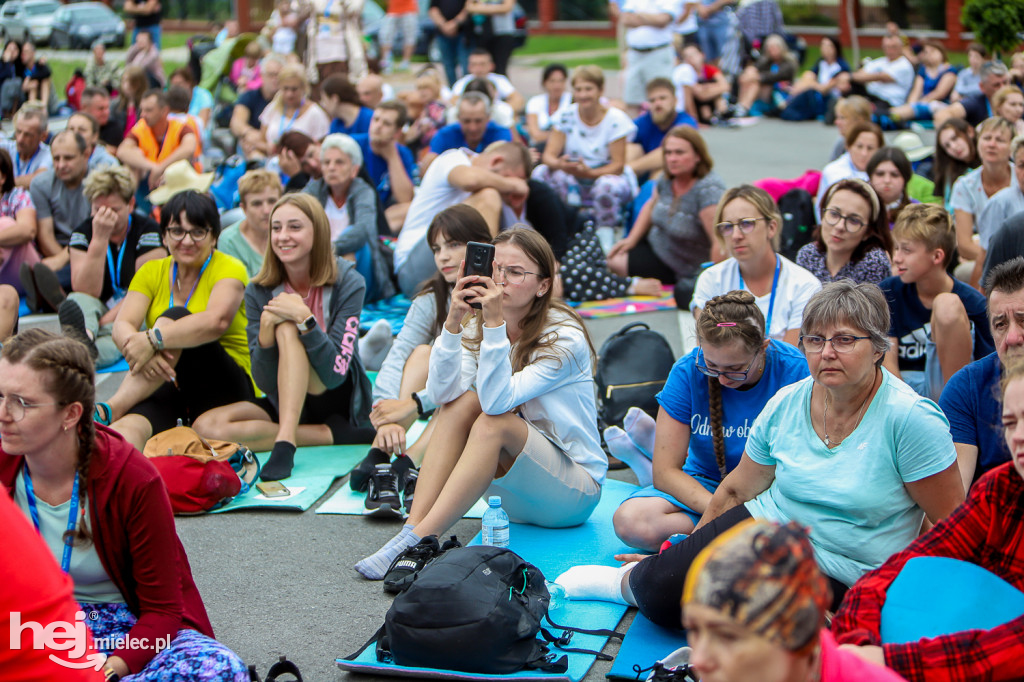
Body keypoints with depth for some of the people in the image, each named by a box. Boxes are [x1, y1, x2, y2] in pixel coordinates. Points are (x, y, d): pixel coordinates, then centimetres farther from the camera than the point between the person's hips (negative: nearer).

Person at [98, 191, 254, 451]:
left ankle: (110, 409, -38)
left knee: (173, 317, -29)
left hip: (222, 389, -3)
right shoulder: (151, 273, 10)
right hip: (166, 385, 4)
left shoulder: (229, 270, -4)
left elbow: (217, 321, -26)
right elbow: (121, 326, -6)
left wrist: (154, 340, -36)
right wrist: (134, 345, -30)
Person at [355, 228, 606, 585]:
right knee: (462, 402, -18)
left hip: (575, 492, -5)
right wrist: (453, 322, -29)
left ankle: (418, 541, -33)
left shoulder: (565, 337, -16)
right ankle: (412, 525, -28)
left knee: (493, 421, -29)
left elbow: (498, 399, -30)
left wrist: (496, 324, -36)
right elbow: (441, 392, -17)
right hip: (513, 494, 5)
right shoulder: (479, 328, 1)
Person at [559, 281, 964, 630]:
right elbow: (737, 490, 12)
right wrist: (686, 554, 17)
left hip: (839, 574, -3)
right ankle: (636, 580, 11)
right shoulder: (786, 404, 0)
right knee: (659, 588, -22)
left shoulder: (910, 419, -16)